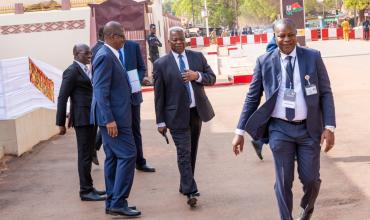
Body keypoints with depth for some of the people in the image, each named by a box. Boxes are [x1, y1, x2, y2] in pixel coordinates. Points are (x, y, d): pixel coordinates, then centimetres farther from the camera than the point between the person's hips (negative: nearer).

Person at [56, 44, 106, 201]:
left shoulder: (86, 70, 14)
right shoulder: (72, 71, -11)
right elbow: (62, 98, -12)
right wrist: (61, 123, -13)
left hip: (91, 117, 8)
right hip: (82, 118, -8)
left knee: (89, 153, 13)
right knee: (84, 155, -4)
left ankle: (88, 187, 21)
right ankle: (85, 191, 1)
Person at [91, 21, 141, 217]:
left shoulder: (111, 55, 14)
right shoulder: (105, 57, -16)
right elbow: (100, 90, -21)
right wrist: (109, 119, -24)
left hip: (114, 116, 10)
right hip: (113, 116, -10)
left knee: (113, 158, 12)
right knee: (127, 155, -9)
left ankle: (112, 203, 18)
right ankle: (118, 203, -5)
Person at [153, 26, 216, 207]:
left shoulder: (197, 57, 6)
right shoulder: (161, 64, -3)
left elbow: (212, 78, 8)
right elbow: (159, 95, -2)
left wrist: (197, 76, -13)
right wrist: (160, 121, -4)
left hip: (197, 111, 4)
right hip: (177, 115, -4)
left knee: (192, 152, 13)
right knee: (184, 153, -10)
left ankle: (185, 186, 27)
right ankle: (190, 191, -11)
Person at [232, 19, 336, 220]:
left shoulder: (313, 57, -1)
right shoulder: (264, 61, -1)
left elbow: (326, 93, 0)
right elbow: (252, 98, 3)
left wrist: (329, 127, -10)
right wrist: (240, 131, 0)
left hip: (309, 128, 0)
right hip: (280, 129, 0)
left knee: (311, 178, 7)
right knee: (283, 181, 4)